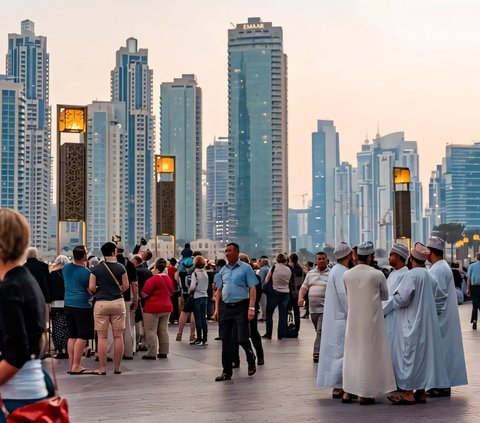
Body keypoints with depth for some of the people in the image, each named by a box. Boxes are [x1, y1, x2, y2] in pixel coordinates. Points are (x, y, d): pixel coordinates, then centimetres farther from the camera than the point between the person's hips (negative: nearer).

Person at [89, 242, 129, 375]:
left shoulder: (96, 268, -1)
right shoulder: (120, 267, 0)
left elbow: (91, 288, -4)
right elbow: (126, 286, 1)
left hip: (101, 303, 0)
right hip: (118, 302, 0)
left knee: (102, 337, 3)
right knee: (118, 336, 6)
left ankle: (102, 368, 3)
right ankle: (117, 367, 9)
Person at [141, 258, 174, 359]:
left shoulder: (153, 279, -17)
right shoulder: (168, 279, 7)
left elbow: (144, 294, -16)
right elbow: (171, 293, 18)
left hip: (153, 308, -7)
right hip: (167, 307, 7)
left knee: (151, 331, -2)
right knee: (163, 330, 12)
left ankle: (152, 353, -3)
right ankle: (163, 352, 15)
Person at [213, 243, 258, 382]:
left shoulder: (245, 268, -3)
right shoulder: (223, 270, 12)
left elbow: (252, 289, -6)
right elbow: (219, 290, 16)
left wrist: (251, 308, -14)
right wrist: (217, 309, 9)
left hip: (240, 306, -5)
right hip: (225, 307, 5)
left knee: (242, 339, -7)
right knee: (225, 340, 4)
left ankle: (251, 361, 23)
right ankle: (226, 371, 12)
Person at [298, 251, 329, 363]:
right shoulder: (310, 273, 13)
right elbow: (304, 287, 13)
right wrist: (301, 297, -4)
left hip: (325, 308, -5)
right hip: (313, 308, 5)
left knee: (321, 331, -13)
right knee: (319, 331, 13)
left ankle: (317, 354, -11)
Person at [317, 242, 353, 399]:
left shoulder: (336, 271, 15)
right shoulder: (341, 272, -17)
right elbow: (344, 296, -21)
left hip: (335, 318, 10)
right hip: (341, 319, -10)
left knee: (335, 351, 12)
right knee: (341, 352, -7)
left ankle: (337, 385, 18)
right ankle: (337, 388, -4)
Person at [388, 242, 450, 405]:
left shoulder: (411, 275, -17)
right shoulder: (430, 277, 7)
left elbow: (401, 299, -19)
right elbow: (432, 298, 14)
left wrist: (395, 296, 1)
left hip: (411, 324, -8)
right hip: (427, 323, 8)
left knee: (408, 355, -2)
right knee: (423, 354, 10)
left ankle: (408, 393, -1)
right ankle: (421, 392, 14)